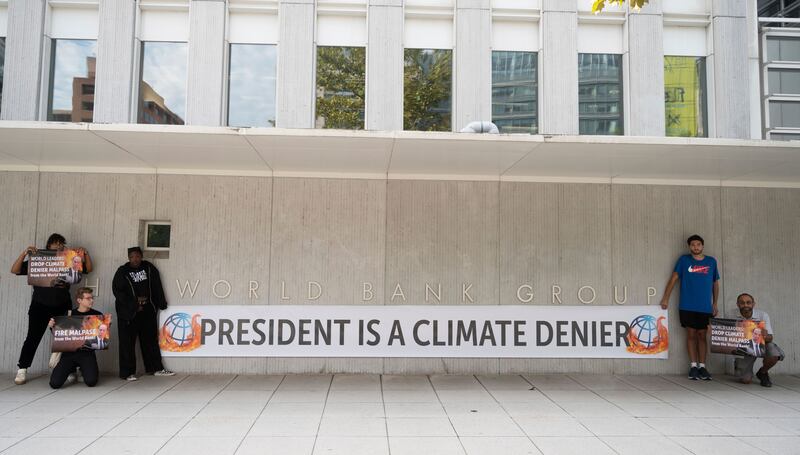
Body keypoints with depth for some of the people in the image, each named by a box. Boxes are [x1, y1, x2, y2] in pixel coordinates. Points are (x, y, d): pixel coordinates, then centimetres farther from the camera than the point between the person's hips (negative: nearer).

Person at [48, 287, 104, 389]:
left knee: (91, 381, -22)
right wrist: (52, 327, -6)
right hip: (69, 352, 1)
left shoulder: (97, 315, 2)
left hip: (87, 353, -1)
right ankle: (71, 370, 21)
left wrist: (105, 327, -17)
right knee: (55, 383, -13)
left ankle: (84, 370, 16)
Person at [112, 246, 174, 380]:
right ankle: (127, 372, 5)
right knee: (128, 342, -2)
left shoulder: (149, 268, 5)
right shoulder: (122, 271, -5)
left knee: (150, 339, 11)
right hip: (129, 312, -4)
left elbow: (157, 287, 9)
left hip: (148, 310, 4)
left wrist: (161, 303, 5)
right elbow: (118, 291, -9)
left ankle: (156, 368, 19)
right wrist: (133, 307, -14)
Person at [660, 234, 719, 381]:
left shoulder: (711, 262, 7)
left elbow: (715, 283, 13)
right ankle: (693, 366, 8)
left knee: (702, 335, 4)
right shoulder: (684, 260, 3)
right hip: (687, 306, -1)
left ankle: (702, 367, 9)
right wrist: (665, 298, -3)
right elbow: (674, 278, 3)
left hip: (705, 307, 1)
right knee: (691, 335, 2)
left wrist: (715, 304, 10)